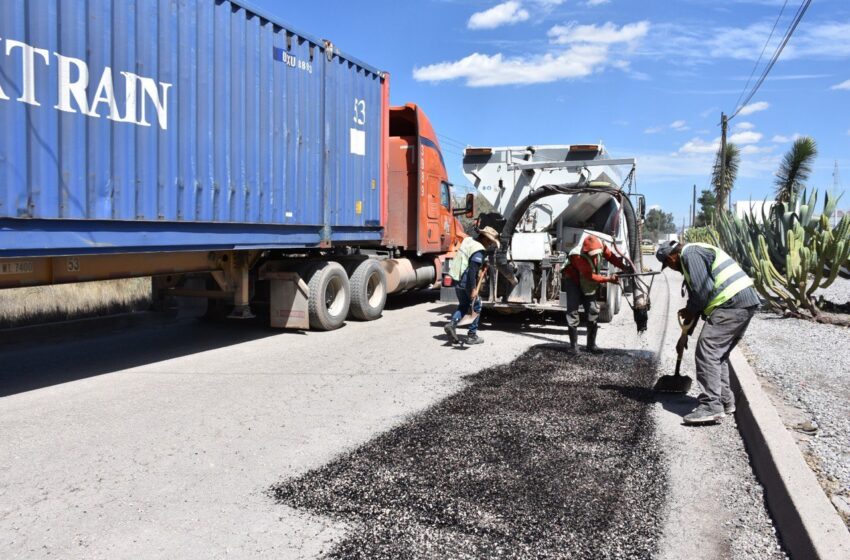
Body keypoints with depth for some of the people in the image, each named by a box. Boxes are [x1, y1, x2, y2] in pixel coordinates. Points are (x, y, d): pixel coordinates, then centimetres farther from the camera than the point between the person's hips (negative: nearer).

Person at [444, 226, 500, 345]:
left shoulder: (468, 241, 8)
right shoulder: (479, 250, -18)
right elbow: (472, 270, -26)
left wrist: (483, 264, 28)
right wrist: (474, 289, -27)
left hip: (456, 279, 8)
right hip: (466, 282, -8)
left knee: (463, 305, 23)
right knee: (476, 307, 9)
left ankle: (452, 324, 3)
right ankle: (472, 335, 12)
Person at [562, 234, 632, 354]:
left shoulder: (599, 245, -19)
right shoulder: (577, 256, -35)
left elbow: (610, 256, -7)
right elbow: (590, 276, -33)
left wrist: (624, 266, -20)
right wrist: (608, 279, -36)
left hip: (588, 285, 6)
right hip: (573, 282, -6)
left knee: (593, 311, 3)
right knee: (573, 311, -13)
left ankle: (591, 345, 11)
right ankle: (573, 345, -7)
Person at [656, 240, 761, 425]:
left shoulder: (690, 254, -6)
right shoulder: (692, 255, 27)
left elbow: (703, 290, -17)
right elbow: (696, 298, 31)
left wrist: (690, 311, 2)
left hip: (732, 304, -11)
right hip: (746, 304, 11)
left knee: (707, 350, -11)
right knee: (719, 353, 17)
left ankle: (711, 406, -13)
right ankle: (725, 401, 24)